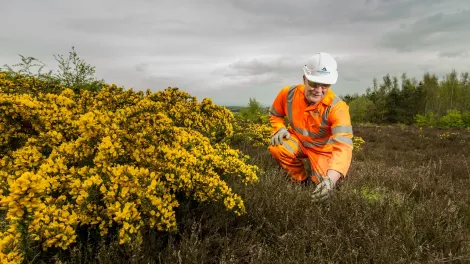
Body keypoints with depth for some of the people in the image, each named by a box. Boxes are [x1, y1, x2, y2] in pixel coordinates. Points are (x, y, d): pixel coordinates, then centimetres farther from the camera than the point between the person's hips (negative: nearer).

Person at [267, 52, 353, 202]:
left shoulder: (337, 107, -33)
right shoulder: (288, 93, -21)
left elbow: (343, 145, -45)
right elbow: (275, 114, 3)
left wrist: (331, 179, -61)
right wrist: (279, 129, -20)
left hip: (323, 149, -2)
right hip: (297, 140, 2)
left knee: (325, 185, -19)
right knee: (277, 149, -28)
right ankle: (301, 180, 1)